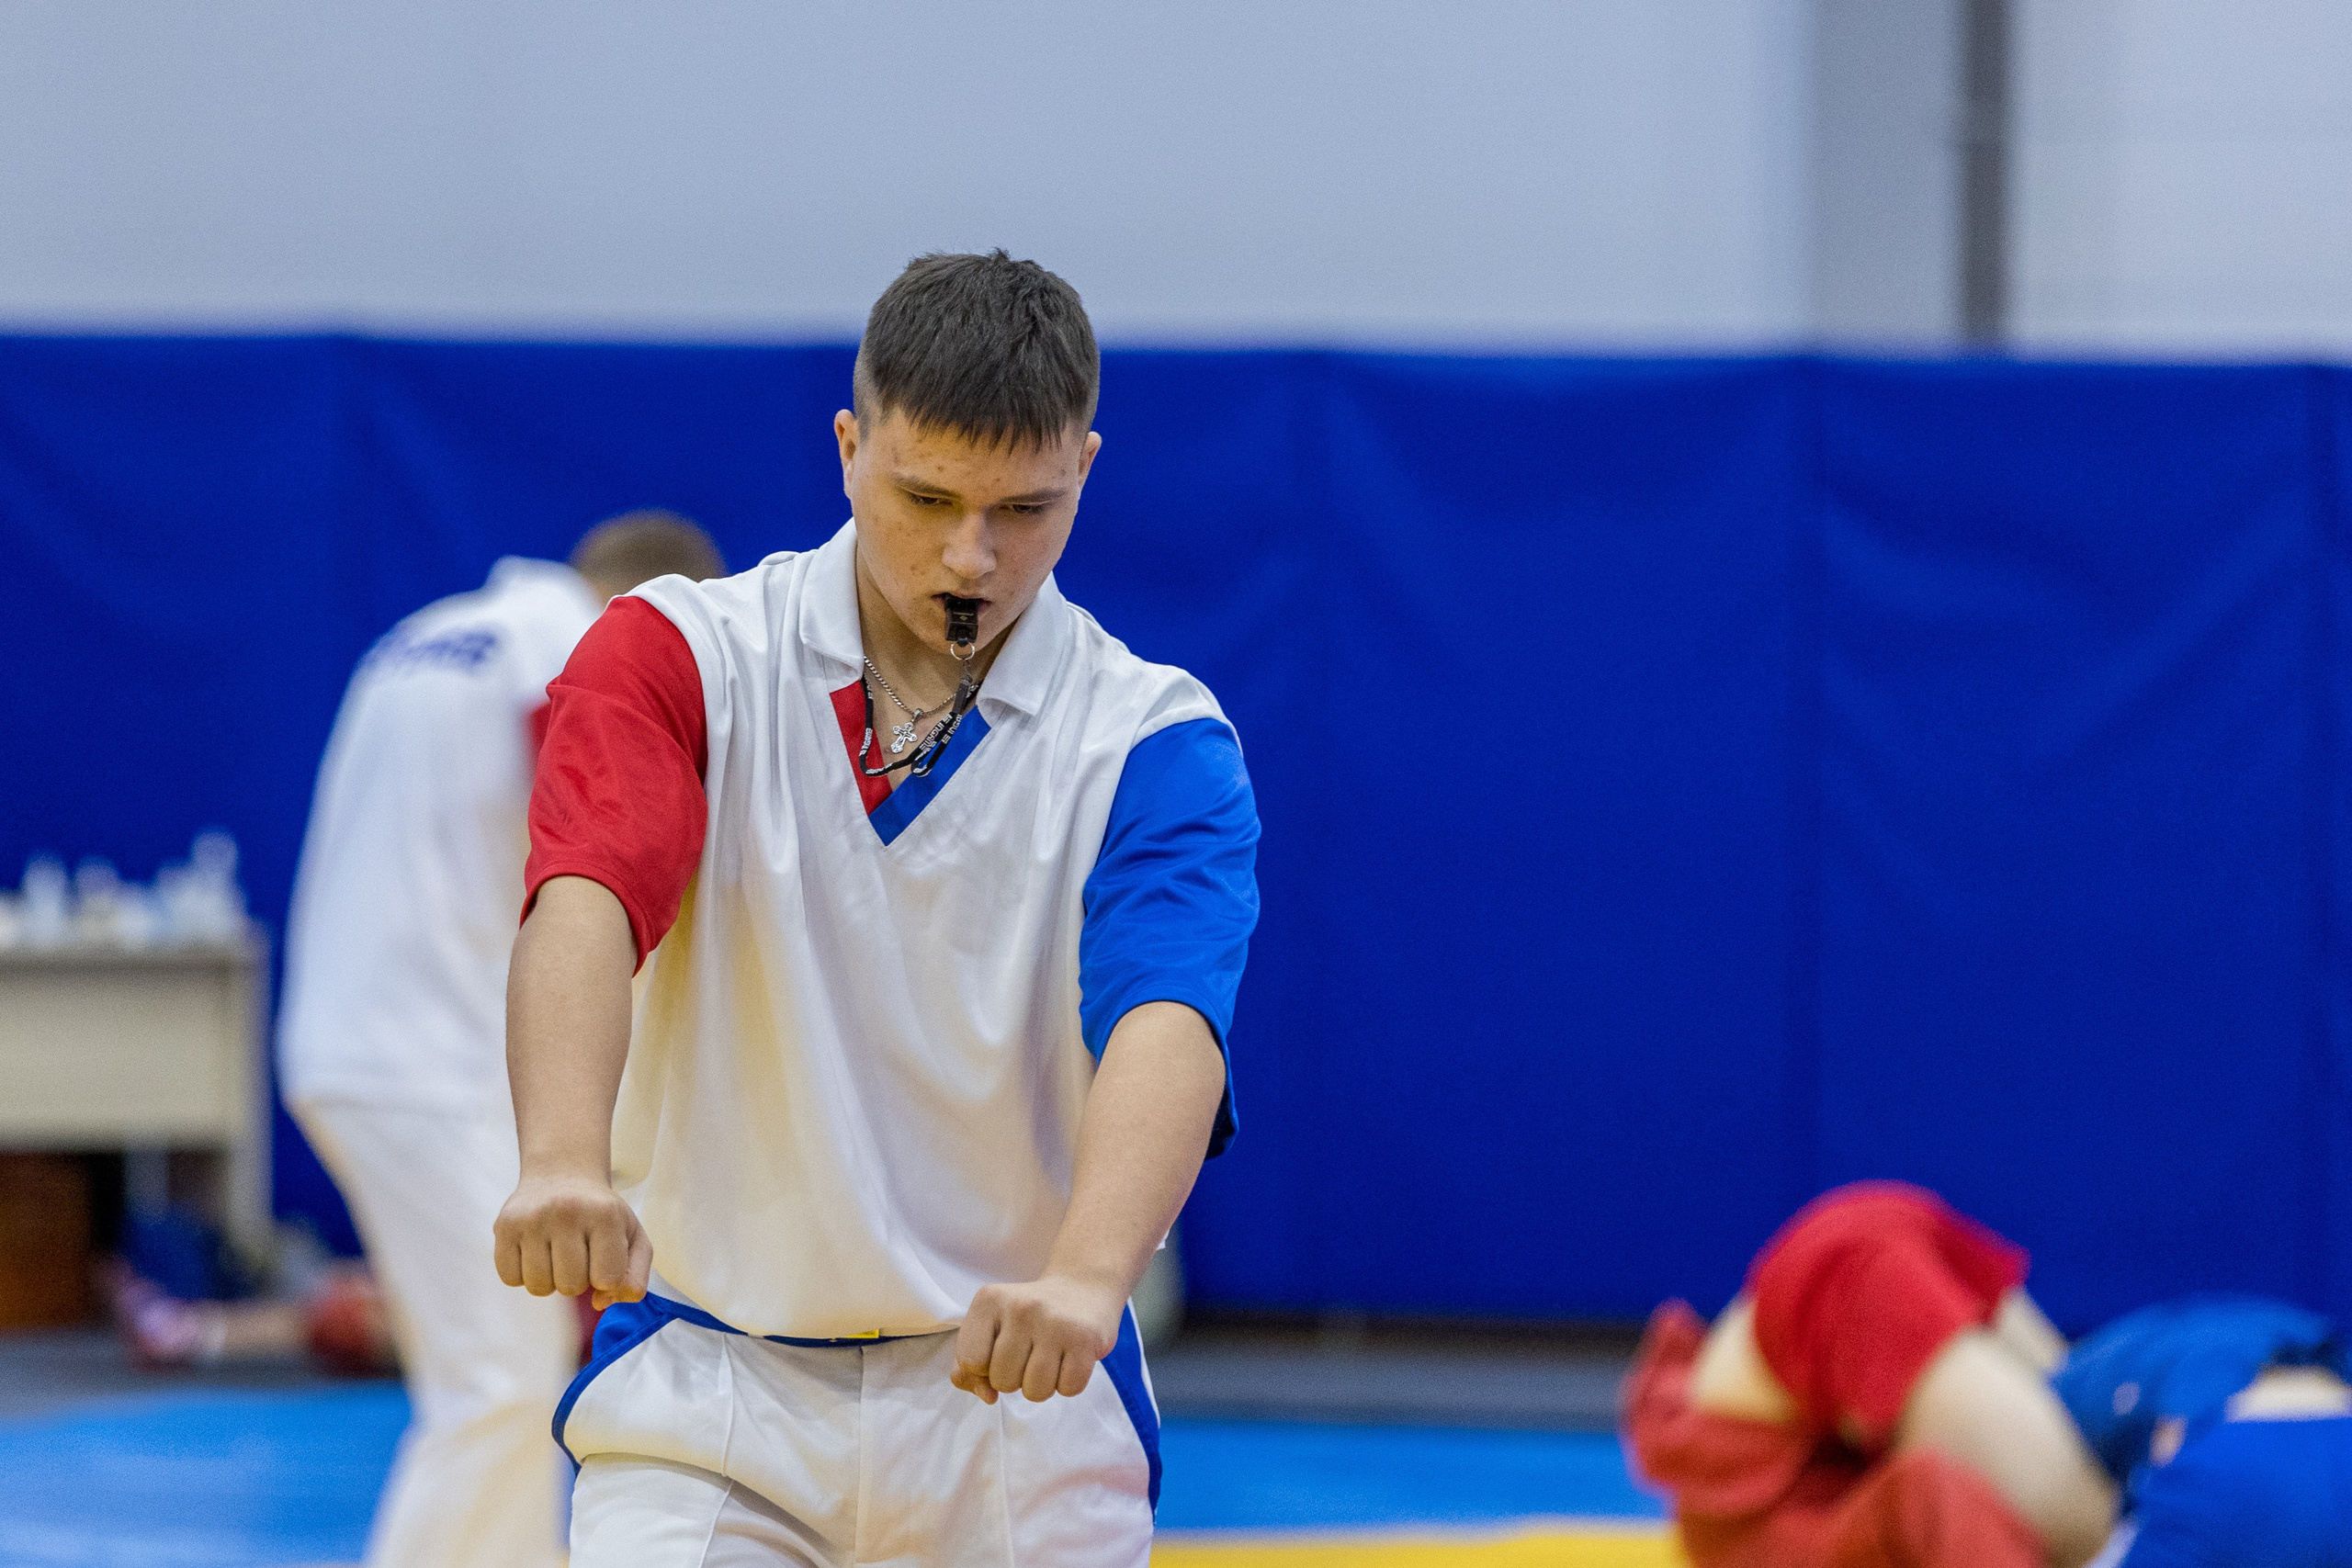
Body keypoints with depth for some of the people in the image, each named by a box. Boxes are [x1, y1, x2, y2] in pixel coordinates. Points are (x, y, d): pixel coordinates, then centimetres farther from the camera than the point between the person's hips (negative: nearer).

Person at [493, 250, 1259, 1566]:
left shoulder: (1153, 745, -4)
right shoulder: (679, 657, -3)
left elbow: (1167, 1023, -21)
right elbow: (585, 905, -20)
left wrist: (1083, 1279, -42)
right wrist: (564, 1162, -41)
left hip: (1013, 1397, 1)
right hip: (704, 1393, 0)